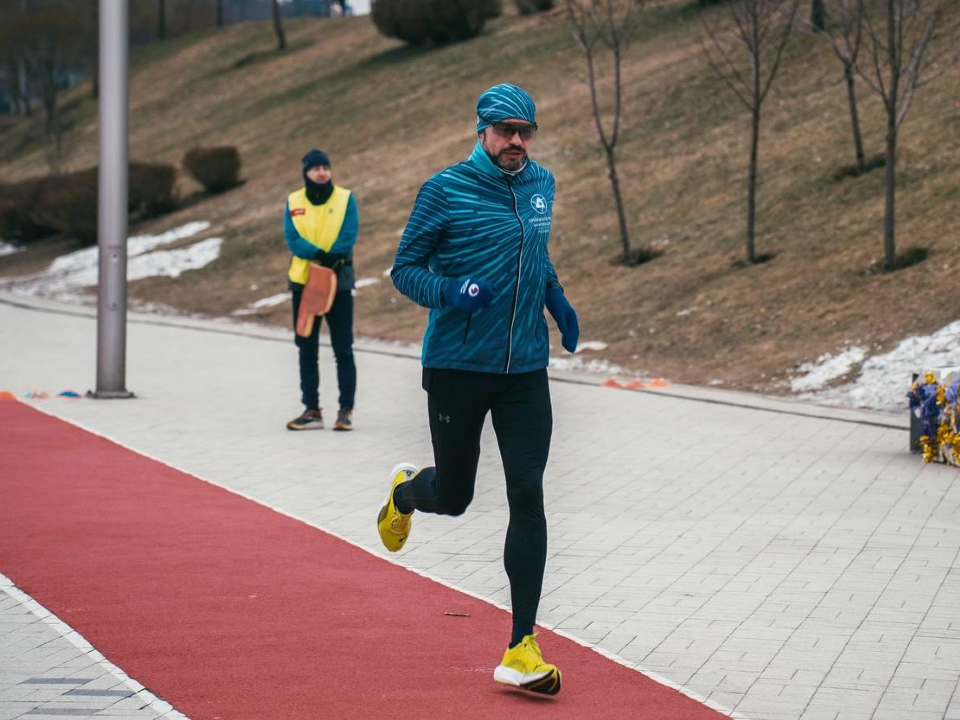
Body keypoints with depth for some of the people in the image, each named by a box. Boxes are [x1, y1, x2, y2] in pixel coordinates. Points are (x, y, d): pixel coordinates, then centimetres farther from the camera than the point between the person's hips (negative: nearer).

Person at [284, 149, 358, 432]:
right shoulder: (293, 202, 6)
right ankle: (311, 410, 11)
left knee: (343, 349, -2)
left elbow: (348, 237, -8)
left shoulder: (345, 198, 1)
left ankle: (346, 410, 2)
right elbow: (292, 239, -7)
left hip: (338, 282, -2)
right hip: (303, 281, 2)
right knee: (307, 350, 5)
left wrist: (330, 260, -22)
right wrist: (320, 255, -21)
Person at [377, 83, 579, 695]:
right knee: (452, 497, 7)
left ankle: (522, 649, -4)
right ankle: (405, 491, 48)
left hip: (525, 370, 3)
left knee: (528, 496, -7)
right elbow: (405, 268, -5)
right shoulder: (446, 190, -8)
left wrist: (557, 300, 10)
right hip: (457, 367, -3)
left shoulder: (541, 185, 8)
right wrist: (451, 291, -24)